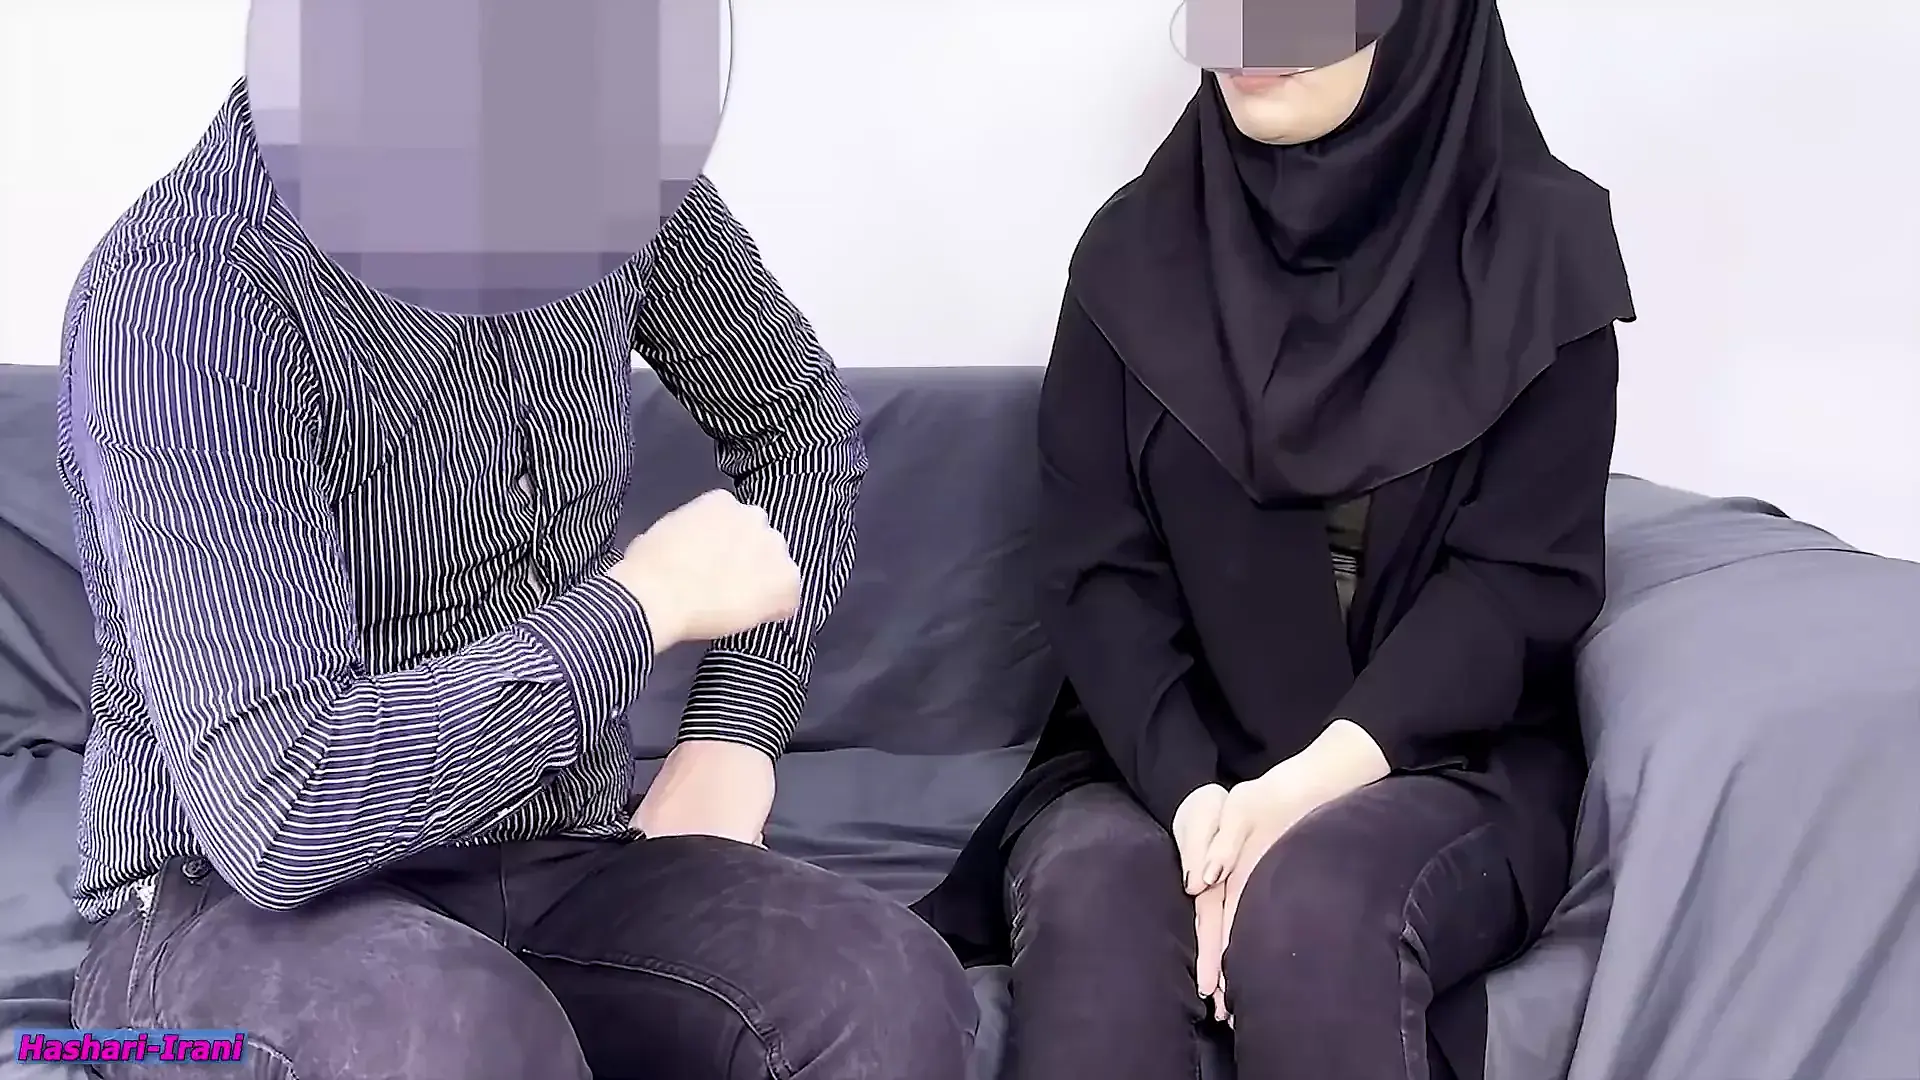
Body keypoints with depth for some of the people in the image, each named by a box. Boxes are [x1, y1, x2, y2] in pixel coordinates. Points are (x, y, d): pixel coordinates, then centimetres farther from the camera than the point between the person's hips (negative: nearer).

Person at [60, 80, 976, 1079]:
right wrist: (647, 599, -22)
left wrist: (732, 737, 1)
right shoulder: (181, 294, -23)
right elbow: (279, 815, -31)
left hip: (560, 861, 5)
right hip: (245, 900, -4)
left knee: (891, 997, -24)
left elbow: (800, 422, 14)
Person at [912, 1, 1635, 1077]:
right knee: (1095, 910, -30)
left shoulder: (1536, 249, -2)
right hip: (1163, 761, 2)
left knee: (1309, 906, -33)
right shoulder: (1140, 248, 3)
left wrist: (1322, 775, -21)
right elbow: (1099, 573, -2)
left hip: (1447, 764, -1)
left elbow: (1525, 576, -7)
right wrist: (1191, 797, -19)